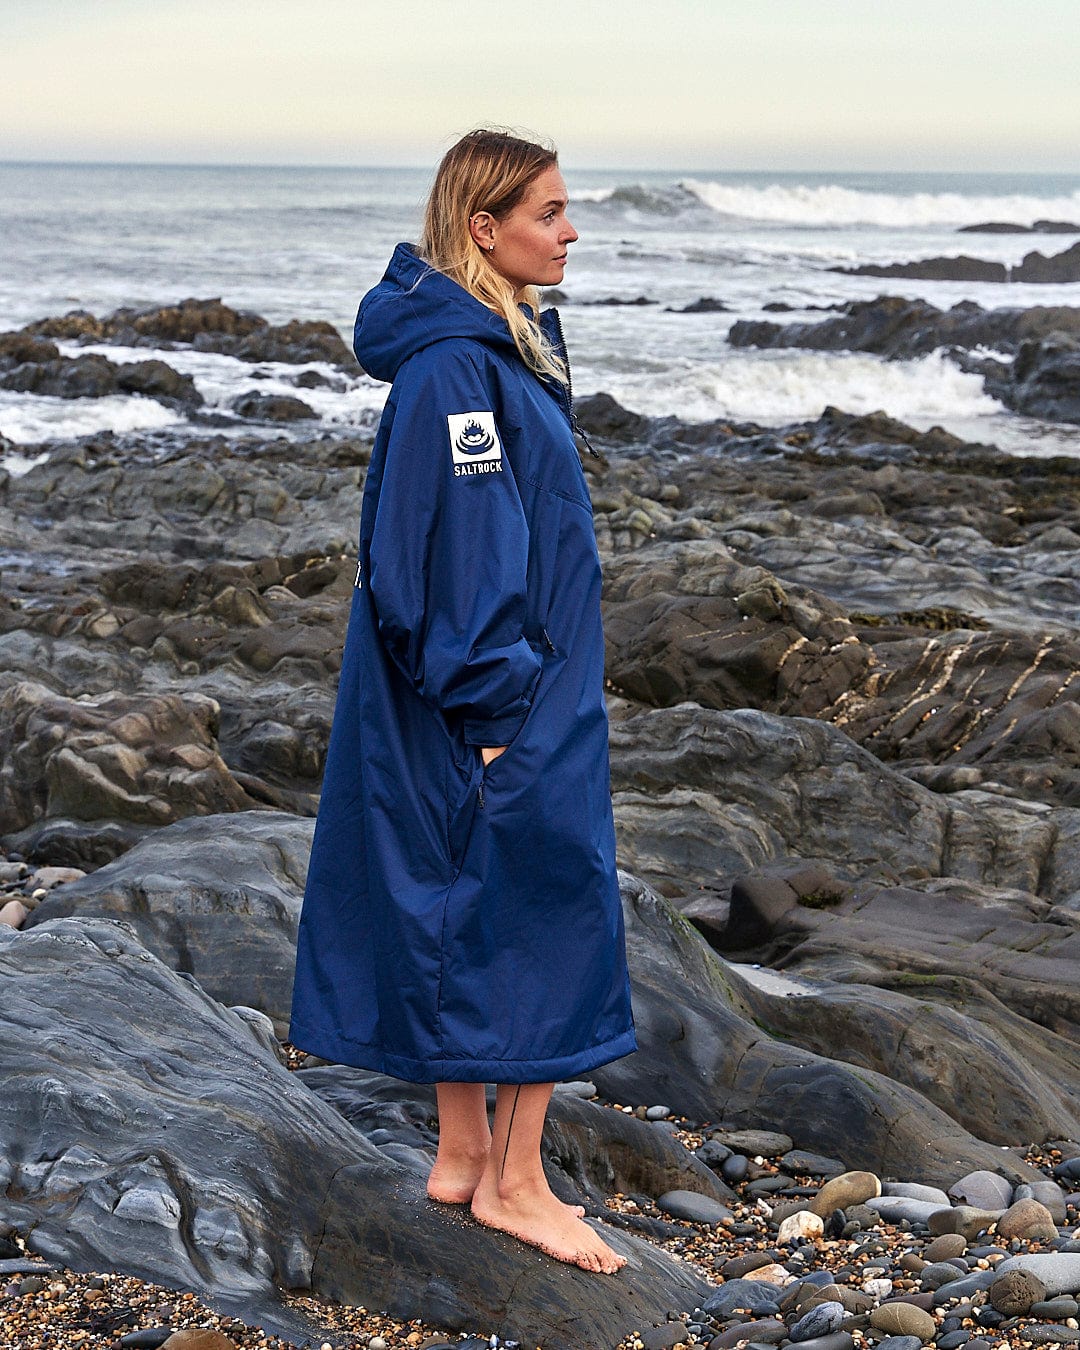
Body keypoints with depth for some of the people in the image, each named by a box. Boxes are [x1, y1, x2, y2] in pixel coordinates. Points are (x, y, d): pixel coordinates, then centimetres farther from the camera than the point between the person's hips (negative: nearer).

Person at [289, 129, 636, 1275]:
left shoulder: (504, 340, 11)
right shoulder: (456, 367, -21)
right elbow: (460, 551, -22)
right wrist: (498, 707, -20)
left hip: (519, 678, 10)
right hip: (503, 695, -10)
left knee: (459, 913, 14)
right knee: (551, 902, -3)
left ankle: (465, 1155, 25)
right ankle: (514, 1180, 7)